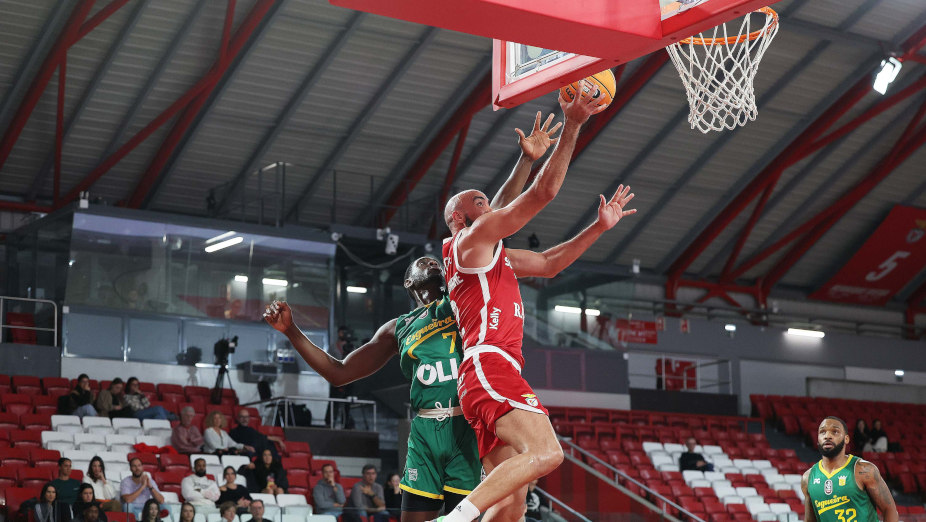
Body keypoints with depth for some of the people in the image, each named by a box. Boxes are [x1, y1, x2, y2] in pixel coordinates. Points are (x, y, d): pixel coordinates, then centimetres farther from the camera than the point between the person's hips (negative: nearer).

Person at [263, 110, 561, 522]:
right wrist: (291, 331, 18)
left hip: (470, 428, -2)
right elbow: (338, 372, 25)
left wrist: (526, 161, 0)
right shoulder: (396, 330, 22)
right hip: (425, 432, 2)